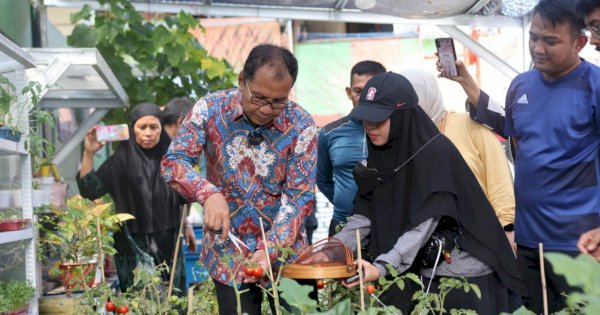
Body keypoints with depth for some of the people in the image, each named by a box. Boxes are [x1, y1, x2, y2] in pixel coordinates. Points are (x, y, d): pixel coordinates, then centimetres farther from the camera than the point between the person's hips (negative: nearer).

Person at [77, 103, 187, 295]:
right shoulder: (122, 159, -5)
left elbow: (184, 197, 11)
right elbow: (89, 190, -12)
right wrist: (88, 154, -21)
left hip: (169, 242, 3)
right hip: (134, 244, -3)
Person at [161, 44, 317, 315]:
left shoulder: (301, 126, -12)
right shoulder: (210, 109, -10)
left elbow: (299, 197, -14)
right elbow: (173, 162, -12)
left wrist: (269, 250, -27)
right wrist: (209, 194, -31)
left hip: (283, 252, 0)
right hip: (228, 252, 0)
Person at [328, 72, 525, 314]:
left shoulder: (435, 152, -18)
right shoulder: (379, 156, 3)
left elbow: (424, 225, -24)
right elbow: (364, 217, 0)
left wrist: (382, 267, -35)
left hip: (462, 274, -6)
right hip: (422, 274, 6)